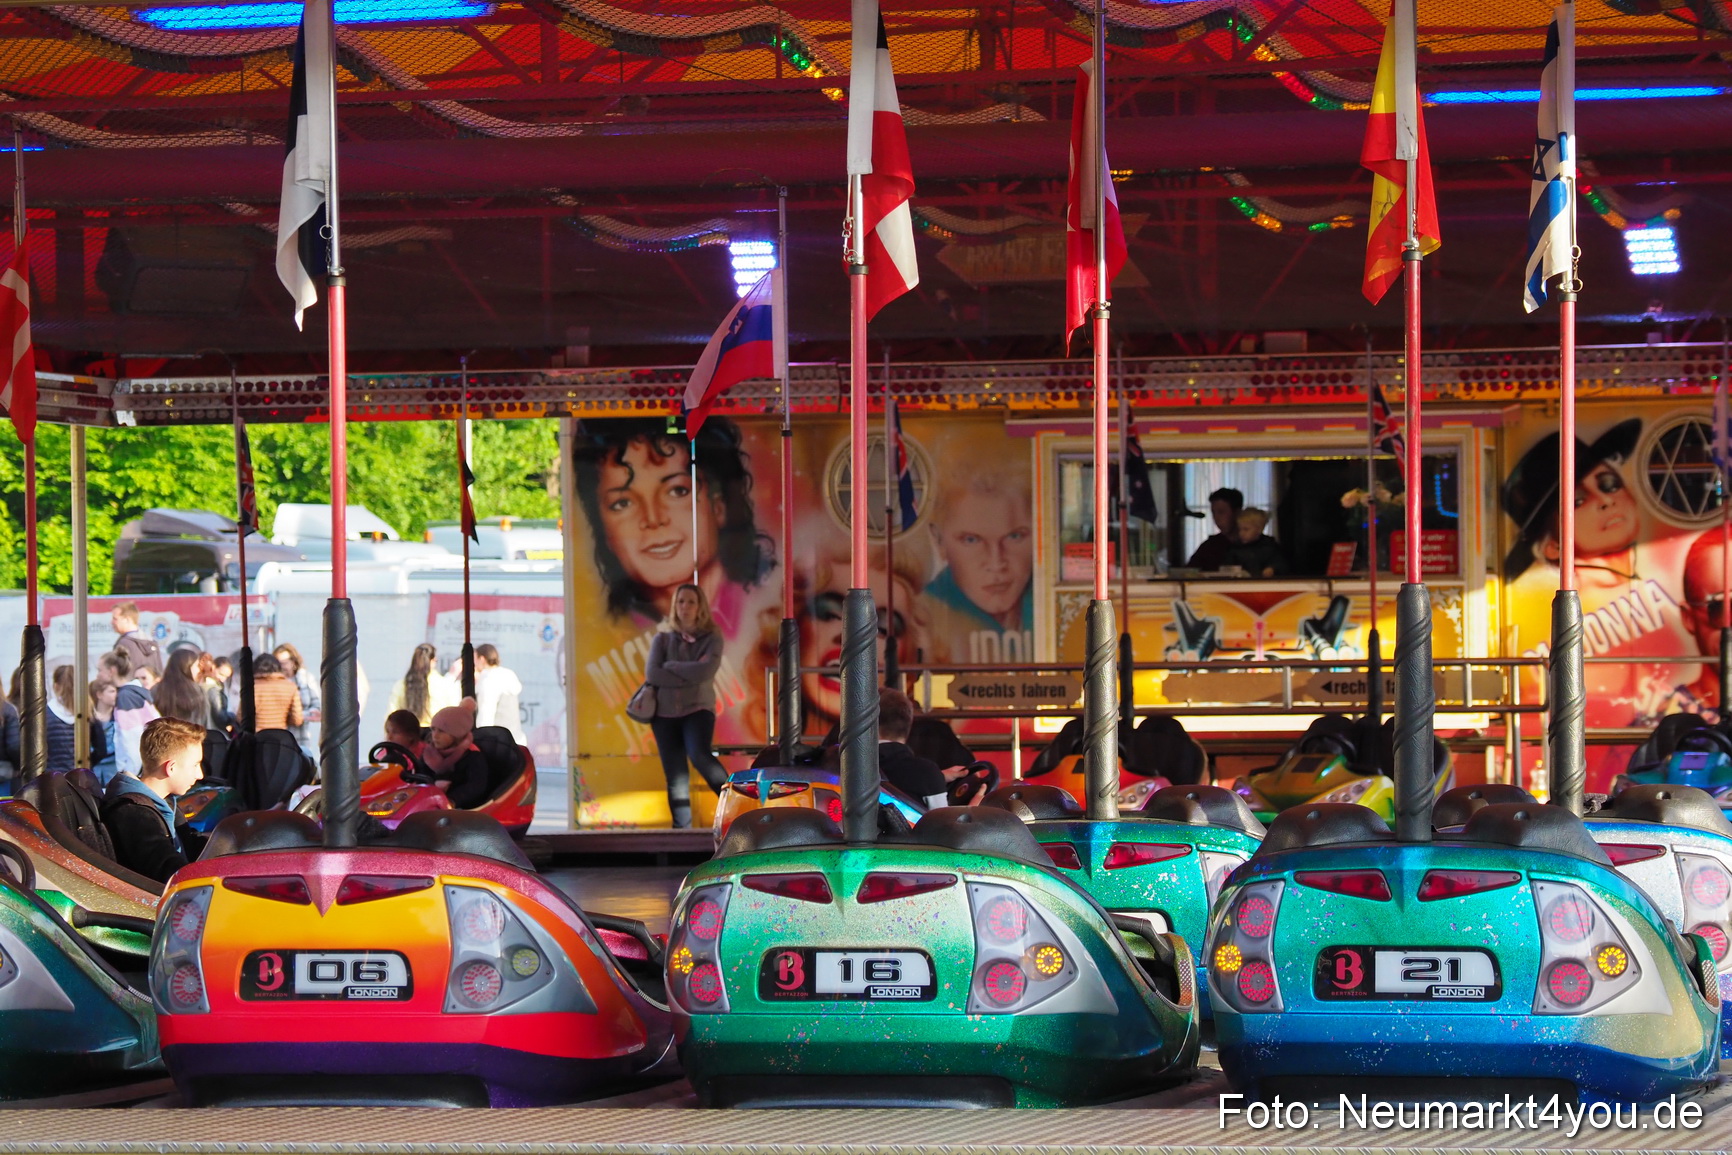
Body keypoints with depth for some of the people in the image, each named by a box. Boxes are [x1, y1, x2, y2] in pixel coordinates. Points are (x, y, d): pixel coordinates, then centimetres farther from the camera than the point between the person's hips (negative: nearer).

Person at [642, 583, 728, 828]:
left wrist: (671, 667, -7)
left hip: (698, 709, -3)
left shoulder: (712, 637, 3)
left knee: (700, 754, -30)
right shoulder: (663, 638, 7)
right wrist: (689, 677, -12)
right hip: (665, 713, 3)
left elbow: (706, 670, -15)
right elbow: (652, 674, -7)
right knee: (676, 778, 1)